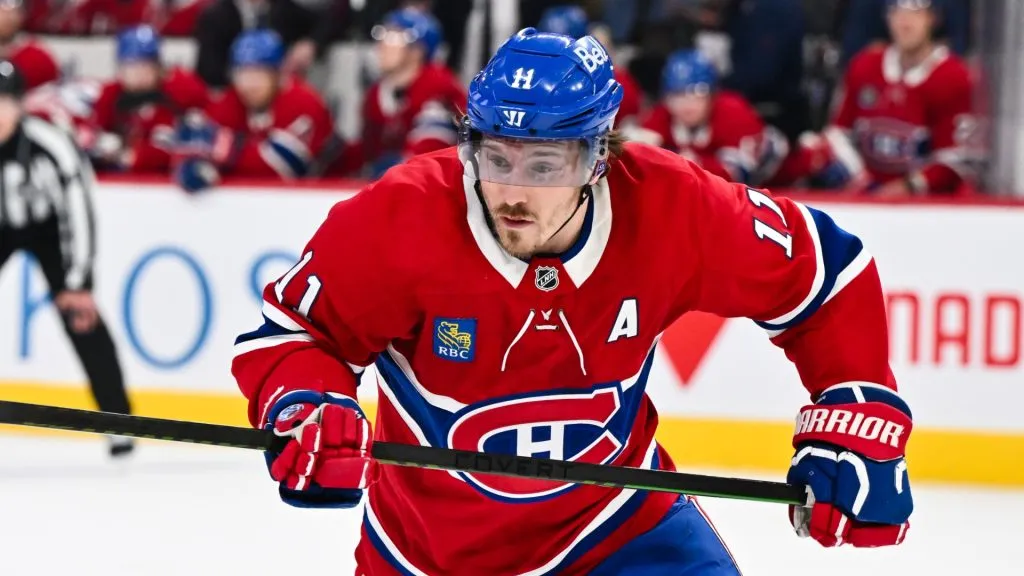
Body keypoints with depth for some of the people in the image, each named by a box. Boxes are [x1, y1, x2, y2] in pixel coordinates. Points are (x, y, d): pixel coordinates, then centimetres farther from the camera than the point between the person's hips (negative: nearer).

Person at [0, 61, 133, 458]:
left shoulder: (52, 146, -34)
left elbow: (78, 213, -25)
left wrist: (78, 284, -25)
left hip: (46, 226, -2)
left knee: (80, 314, -11)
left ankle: (118, 418, -2)